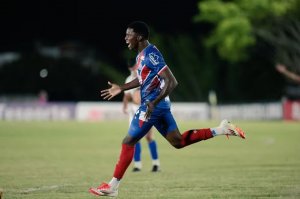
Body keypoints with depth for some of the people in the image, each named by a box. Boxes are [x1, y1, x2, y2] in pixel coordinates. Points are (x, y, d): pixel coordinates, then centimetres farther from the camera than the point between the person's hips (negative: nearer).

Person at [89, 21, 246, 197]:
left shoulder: (151, 54, -19)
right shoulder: (142, 54, 11)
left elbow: (171, 82, -24)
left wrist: (154, 103, -28)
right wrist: (121, 88, 25)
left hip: (152, 105, -10)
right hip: (160, 105, 10)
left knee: (128, 142, -5)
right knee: (178, 141, 14)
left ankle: (112, 187, 1)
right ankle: (221, 130, 12)